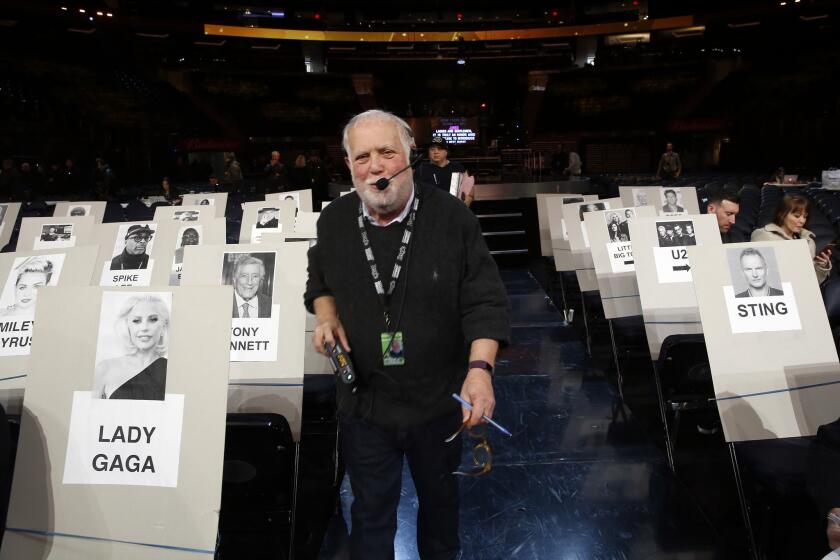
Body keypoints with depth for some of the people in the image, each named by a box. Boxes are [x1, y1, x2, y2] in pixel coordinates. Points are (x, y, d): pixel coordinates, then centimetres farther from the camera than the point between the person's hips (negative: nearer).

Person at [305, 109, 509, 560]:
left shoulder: (453, 218, -16)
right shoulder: (334, 220, -5)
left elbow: (485, 302, -14)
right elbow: (320, 282, 14)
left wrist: (480, 366, -28)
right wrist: (326, 316, -6)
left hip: (437, 402, -1)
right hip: (363, 401, 1)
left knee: (439, 497, 26)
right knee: (371, 507, 20)